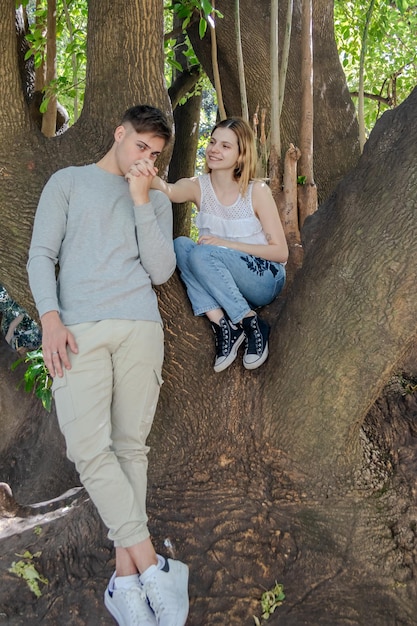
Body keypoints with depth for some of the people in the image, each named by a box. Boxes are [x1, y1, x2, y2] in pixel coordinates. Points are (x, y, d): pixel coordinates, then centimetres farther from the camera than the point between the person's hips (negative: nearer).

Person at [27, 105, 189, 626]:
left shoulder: (157, 201, 22)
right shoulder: (68, 182, 16)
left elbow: (161, 271, 8)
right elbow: (41, 256, 7)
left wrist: (141, 202, 2)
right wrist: (51, 319, -8)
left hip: (139, 328, 2)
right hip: (77, 330, -2)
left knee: (130, 446, -3)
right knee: (89, 448, -15)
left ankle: (126, 577, 0)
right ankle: (153, 567, -11)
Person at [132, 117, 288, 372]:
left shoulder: (257, 191, -11)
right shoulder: (198, 187, -4)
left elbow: (281, 251, -10)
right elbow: (170, 191, -28)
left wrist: (226, 244, -21)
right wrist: (149, 179, -52)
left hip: (264, 279, -4)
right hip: (221, 285, 4)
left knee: (202, 254, -29)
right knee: (181, 244, -22)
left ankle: (252, 324, -20)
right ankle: (222, 324, -25)